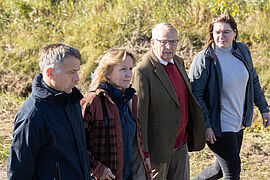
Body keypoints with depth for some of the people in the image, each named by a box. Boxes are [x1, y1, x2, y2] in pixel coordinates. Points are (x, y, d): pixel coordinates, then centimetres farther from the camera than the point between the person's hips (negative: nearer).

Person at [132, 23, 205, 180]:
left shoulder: (178, 62, 7)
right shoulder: (143, 71, -19)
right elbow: (140, 115, -19)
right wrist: (144, 153, -19)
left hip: (180, 144, 7)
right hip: (158, 146, -7)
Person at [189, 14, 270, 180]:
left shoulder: (242, 51, 1)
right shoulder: (204, 59, -18)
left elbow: (253, 80, 15)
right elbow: (195, 94, -17)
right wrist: (205, 126, -20)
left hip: (238, 123, 7)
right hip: (218, 127, -7)